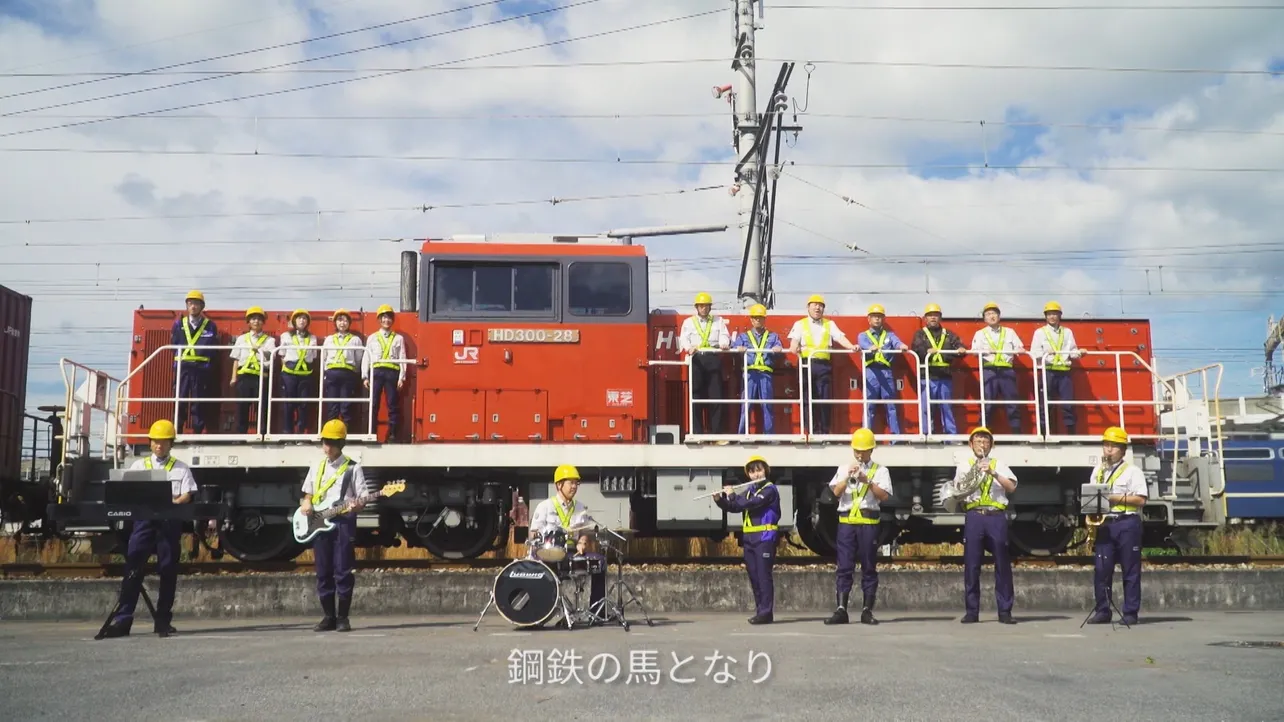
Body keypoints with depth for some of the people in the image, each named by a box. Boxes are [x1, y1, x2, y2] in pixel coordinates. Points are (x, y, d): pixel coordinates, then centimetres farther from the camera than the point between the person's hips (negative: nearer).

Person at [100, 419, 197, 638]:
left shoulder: (181, 468, 12)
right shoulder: (139, 465, 16)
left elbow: (186, 497, 1)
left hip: (169, 521, -1)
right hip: (144, 519, 1)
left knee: (168, 570, 2)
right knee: (133, 568, -8)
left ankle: (163, 621, 9)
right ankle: (123, 619, -9)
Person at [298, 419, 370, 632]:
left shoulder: (353, 468, 1)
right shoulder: (316, 468, 15)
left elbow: (362, 499, -1)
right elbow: (306, 495, 22)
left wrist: (358, 505, -23)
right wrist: (306, 503, 0)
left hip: (344, 522, -4)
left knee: (343, 571, -6)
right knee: (323, 572, 5)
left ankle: (343, 618, 0)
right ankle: (329, 617, 12)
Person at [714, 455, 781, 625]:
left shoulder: (770, 489, -6)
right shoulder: (748, 491, 17)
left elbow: (751, 504, -19)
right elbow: (732, 508, 16)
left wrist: (732, 495, -8)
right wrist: (719, 500, -1)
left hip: (765, 538, -7)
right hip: (748, 539, 7)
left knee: (763, 575, -9)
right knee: (753, 577, 8)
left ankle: (766, 613, -9)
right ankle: (760, 611, 14)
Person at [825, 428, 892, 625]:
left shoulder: (880, 470, 8)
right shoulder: (844, 469, 15)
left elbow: (884, 496, -5)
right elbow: (836, 492, 2)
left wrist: (867, 481, -15)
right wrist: (848, 476, -10)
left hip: (868, 522, -1)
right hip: (846, 521, 2)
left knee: (869, 567, 2)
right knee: (844, 566, -2)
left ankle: (867, 610, 6)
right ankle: (841, 610, -4)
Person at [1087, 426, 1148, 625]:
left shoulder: (1132, 471, 1)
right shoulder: (1097, 471, 17)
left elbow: (1141, 499, -7)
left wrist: (1118, 498, -15)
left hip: (1126, 523, -5)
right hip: (1103, 524, 5)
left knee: (1130, 570, 1)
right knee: (1101, 569, 2)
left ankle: (1130, 613, 4)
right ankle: (1102, 611, 9)